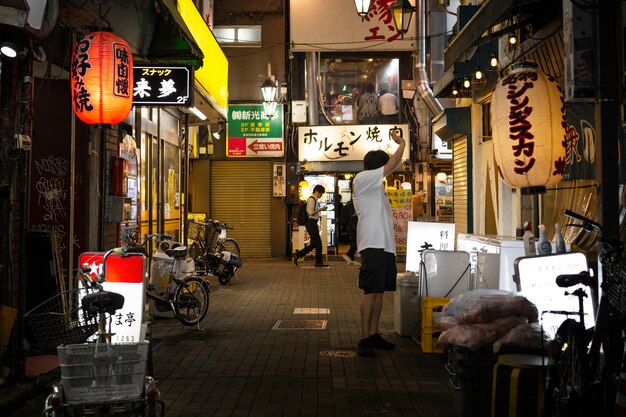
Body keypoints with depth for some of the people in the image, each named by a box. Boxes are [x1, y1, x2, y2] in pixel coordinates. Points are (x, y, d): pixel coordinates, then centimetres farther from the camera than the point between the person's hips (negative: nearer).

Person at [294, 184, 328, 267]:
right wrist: (321, 209, -14)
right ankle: (318, 262, 4)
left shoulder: (315, 200, 17)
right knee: (318, 242, -5)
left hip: (313, 223, 10)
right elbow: (311, 212, -21)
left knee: (313, 244, 12)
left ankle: (297, 255, 15)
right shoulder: (311, 199, -13)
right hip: (311, 223, -10)